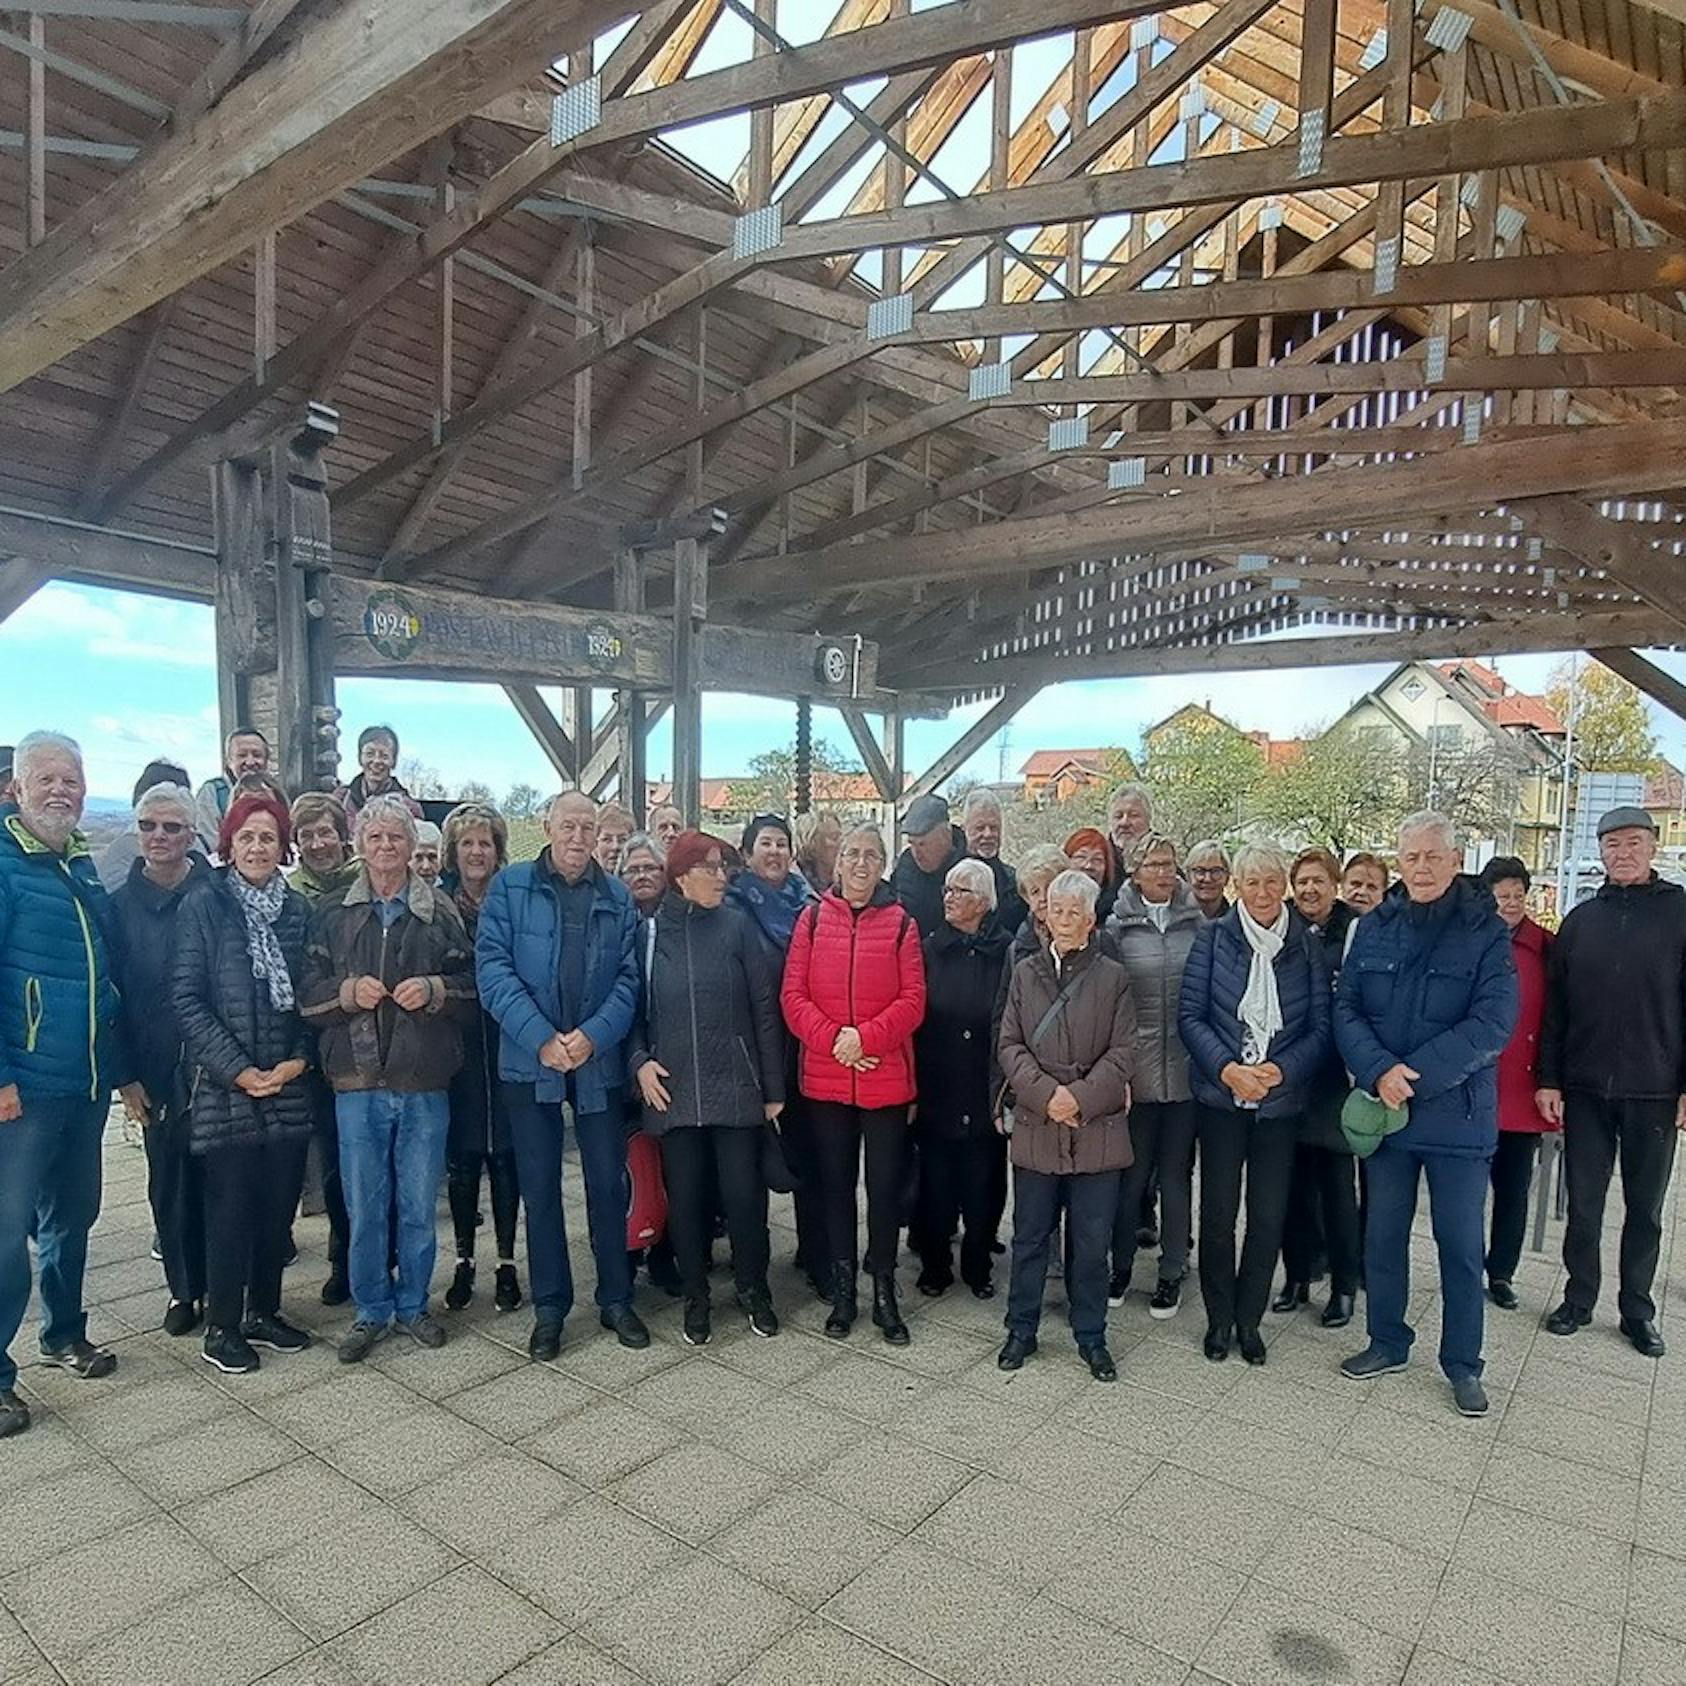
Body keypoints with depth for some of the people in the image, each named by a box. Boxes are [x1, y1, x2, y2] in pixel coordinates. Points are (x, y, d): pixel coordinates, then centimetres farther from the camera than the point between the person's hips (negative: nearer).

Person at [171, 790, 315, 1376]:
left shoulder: (298, 911, 8)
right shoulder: (203, 907, -3)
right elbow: (186, 997, -7)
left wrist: (299, 1059, -5)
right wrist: (236, 1069, -13)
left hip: (289, 1086, 4)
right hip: (224, 1086, -3)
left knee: (279, 1202, 9)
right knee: (230, 1205, 2)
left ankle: (263, 1312, 26)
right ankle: (221, 1327, 18)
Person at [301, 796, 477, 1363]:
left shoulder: (440, 912, 5)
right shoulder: (332, 914, 6)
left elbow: (472, 987, 5)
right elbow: (306, 993, 4)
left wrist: (435, 990, -13)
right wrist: (347, 992, -13)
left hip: (425, 1083, 0)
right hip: (358, 1084, 0)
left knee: (418, 1204, 10)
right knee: (364, 1205, 7)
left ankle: (412, 1304, 27)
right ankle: (371, 1310, 24)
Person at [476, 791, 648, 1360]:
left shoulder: (618, 897, 5)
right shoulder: (510, 887, 0)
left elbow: (629, 978, 0)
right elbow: (494, 968, -9)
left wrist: (593, 1035, -15)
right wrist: (541, 1038, -17)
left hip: (601, 1061, 1)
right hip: (530, 1060, -1)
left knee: (609, 1182, 9)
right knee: (540, 1187, 9)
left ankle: (616, 1299, 25)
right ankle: (549, 1307, 24)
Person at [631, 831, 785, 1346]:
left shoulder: (737, 927, 0)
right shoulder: (650, 932, 4)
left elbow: (764, 1008, 0)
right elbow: (634, 1009, 10)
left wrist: (773, 1087, -2)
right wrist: (639, 1061, -7)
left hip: (734, 1087, -1)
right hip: (673, 1090, 1)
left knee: (743, 1192, 2)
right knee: (685, 1197, 7)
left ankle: (753, 1289, 26)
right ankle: (696, 1298, 27)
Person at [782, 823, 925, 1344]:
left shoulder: (900, 923, 0)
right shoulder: (813, 920, 2)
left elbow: (913, 1000, -5)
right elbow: (793, 996, -2)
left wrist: (866, 1036, -17)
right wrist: (832, 1038, -15)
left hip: (887, 1079, -1)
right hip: (825, 1078, 1)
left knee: (885, 1184, 8)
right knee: (836, 1183, 12)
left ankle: (884, 1292, 24)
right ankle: (843, 1290, 27)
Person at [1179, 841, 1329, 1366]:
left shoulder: (1306, 946, 1)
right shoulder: (1213, 937, -2)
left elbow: (1321, 1026, 0)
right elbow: (1189, 1015, -5)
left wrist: (1281, 1070, -15)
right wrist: (1226, 1069, -17)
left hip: (1280, 1100, 1)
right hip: (1220, 1096, -1)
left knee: (1269, 1215, 6)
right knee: (1218, 1211, 4)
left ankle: (1248, 1318, 25)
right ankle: (1219, 1318, 23)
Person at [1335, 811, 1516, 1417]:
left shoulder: (1486, 932, -7)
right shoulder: (1374, 928, 2)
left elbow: (1492, 1024, -15)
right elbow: (1346, 1010, -2)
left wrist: (1414, 1075, -21)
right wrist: (1379, 1072, -19)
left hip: (1457, 1114, -3)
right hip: (1383, 1111, 3)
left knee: (1461, 1243, 9)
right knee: (1383, 1233, 14)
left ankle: (1462, 1364, 26)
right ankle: (1388, 1343, 32)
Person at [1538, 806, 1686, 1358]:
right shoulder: (1580, 920, 6)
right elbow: (1555, 1007, 6)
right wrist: (1548, 1079, 1)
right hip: (1585, 1089, 2)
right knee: (1584, 1204, 10)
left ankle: (1637, 1310, 26)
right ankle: (1579, 1299, 24)